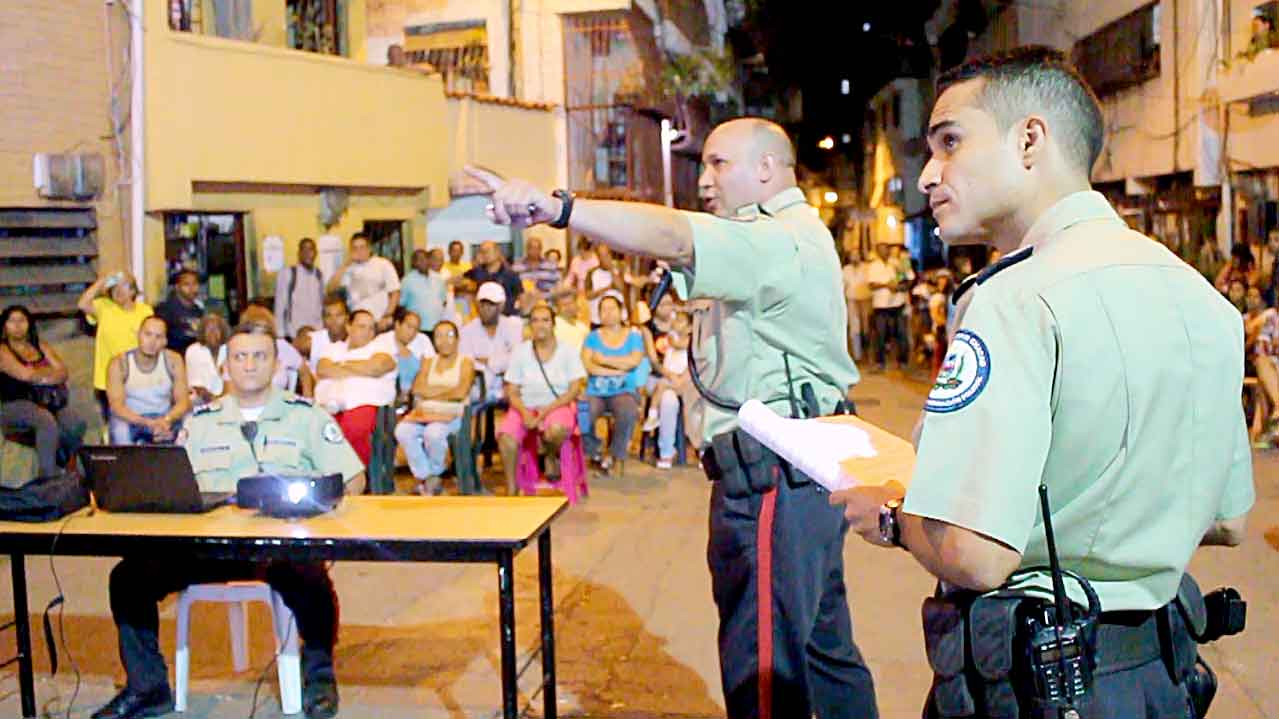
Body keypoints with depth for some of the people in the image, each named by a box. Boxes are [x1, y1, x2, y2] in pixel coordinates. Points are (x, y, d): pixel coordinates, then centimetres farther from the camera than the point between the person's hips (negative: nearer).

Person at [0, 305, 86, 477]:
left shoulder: (42, 347, 17)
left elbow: (63, 373, 5)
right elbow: (24, 374, -14)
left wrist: (36, 374, -9)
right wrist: (51, 372, 0)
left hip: (48, 402, 4)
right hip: (15, 405, -4)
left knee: (76, 425, -26)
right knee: (47, 422, -36)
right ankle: (48, 478, -33)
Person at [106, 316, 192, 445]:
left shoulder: (173, 361, -5)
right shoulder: (119, 364, -11)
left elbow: (183, 401, -8)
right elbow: (116, 406, -18)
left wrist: (167, 420, -31)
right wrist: (148, 423, -35)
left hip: (163, 419, 2)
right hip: (130, 420, -2)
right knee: (120, 429, -34)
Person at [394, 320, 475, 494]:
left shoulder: (465, 362, 11)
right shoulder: (428, 362, 23)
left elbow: (461, 392, -6)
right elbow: (417, 388, 6)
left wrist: (430, 392, 2)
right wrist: (449, 389, -2)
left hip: (451, 414, -4)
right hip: (424, 412, 4)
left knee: (433, 432, -37)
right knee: (402, 431, -29)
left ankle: (434, 474, -9)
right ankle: (427, 478, -15)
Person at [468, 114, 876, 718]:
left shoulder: (781, 236, -14)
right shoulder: (787, 235, 24)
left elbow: (675, 238, -31)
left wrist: (556, 207, -41)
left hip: (771, 471, -11)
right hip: (802, 463, 11)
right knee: (822, 642, 21)